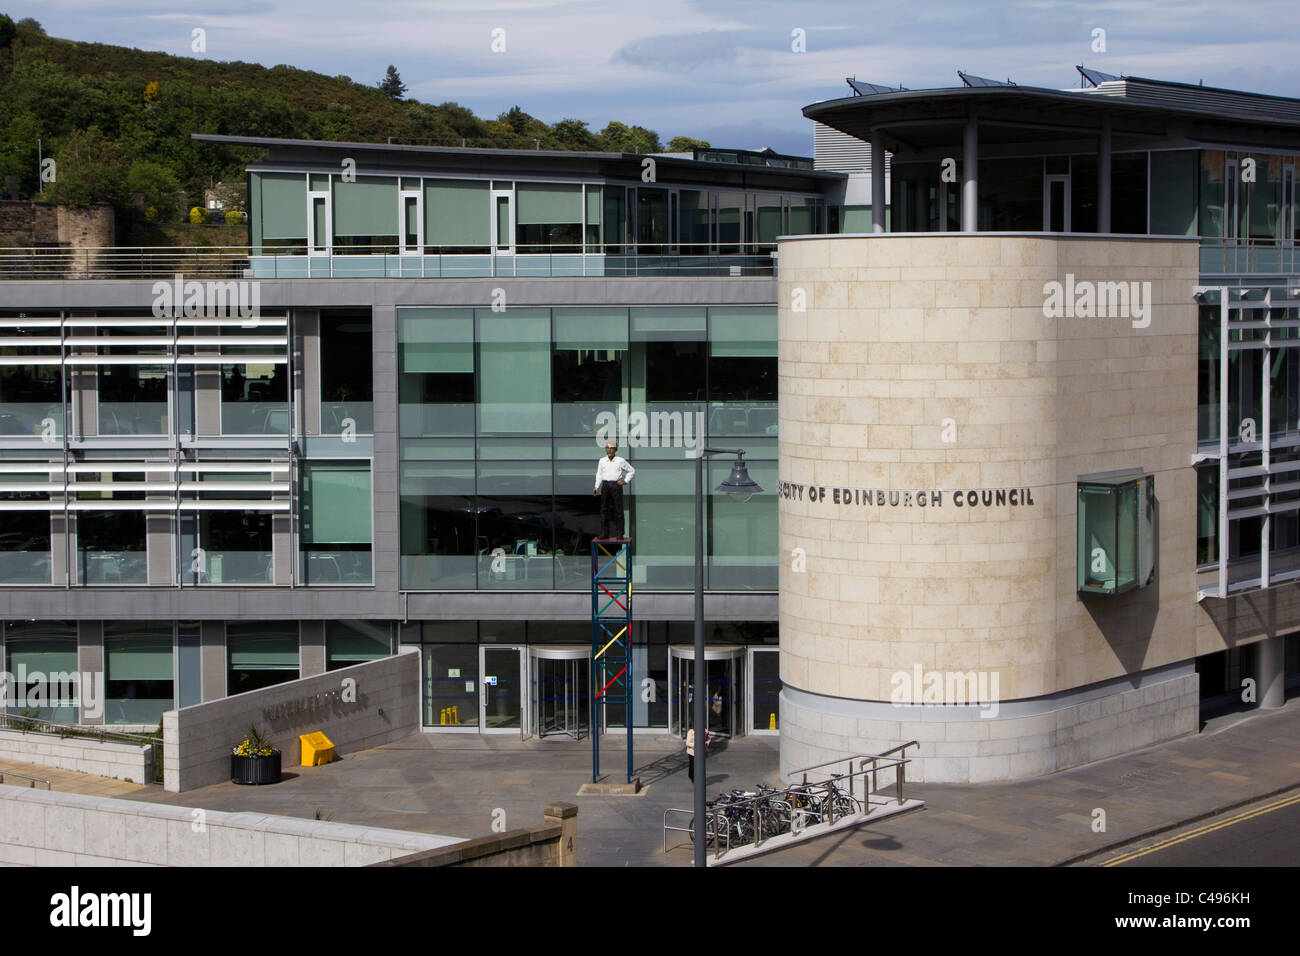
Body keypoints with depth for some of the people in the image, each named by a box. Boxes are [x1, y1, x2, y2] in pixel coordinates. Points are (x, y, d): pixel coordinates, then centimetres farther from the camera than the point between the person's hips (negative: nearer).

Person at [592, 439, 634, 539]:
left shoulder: (621, 461, 2)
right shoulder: (602, 461, 8)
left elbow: (631, 470, 13)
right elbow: (599, 474, 13)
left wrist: (625, 481, 4)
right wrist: (596, 487, 3)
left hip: (616, 485, -2)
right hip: (605, 485, 2)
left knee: (618, 509, -2)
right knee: (604, 509, 1)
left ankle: (619, 533, 3)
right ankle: (604, 533, 5)